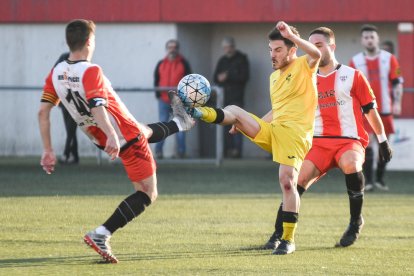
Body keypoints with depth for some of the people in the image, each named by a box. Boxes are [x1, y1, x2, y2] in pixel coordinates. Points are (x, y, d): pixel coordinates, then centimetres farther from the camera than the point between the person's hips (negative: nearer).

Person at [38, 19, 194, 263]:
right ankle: (101, 235, -12)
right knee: (148, 193, 1)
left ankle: (179, 122, 70)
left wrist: (48, 150, 1)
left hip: (100, 139, 8)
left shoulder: (56, 73, -5)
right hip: (128, 137, -8)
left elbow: (43, 111, -4)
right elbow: (97, 108, -39)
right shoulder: (91, 72, -26)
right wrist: (112, 135, -49)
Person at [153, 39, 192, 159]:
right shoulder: (161, 64, 10)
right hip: (164, 101, 2)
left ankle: (181, 151, 5)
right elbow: (156, 80, 12)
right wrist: (158, 94, 1)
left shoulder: (183, 64, 4)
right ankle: (158, 150, 3)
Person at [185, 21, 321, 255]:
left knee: (288, 182, -16)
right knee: (235, 111, -11)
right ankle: (197, 113, -35)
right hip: (271, 130, 7)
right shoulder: (274, 76, 22)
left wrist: (291, 35, -31)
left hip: (295, 132, -7)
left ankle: (289, 239, -9)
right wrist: (247, 125, 25)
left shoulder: (304, 66, -1)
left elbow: (316, 54, -25)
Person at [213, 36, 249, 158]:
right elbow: (216, 78, 15)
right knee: (225, 124, -1)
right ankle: (227, 149, -1)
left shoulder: (241, 59, 4)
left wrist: (228, 77, -13)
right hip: (224, 96, 5)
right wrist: (220, 78, -9)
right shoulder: (222, 60, 18)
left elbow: (244, 77, -5)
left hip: (236, 97, -5)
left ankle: (237, 150, -16)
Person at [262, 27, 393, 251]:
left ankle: (356, 221, -15)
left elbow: (370, 110, 7)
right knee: (298, 179, -18)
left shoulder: (352, 77, 3)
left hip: (349, 141, -4)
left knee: (350, 164, -36)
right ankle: (277, 235, -13)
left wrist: (382, 140, 9)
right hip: (318, 143, 4)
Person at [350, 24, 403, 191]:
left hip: (385, 109, 1)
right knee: (367, 143, -10)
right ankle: (369, 181, -8)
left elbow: (397, 83, 3)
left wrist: (397, 102, -8)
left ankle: (380, 179, 18)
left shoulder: (389, 59, 4)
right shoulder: (355, 62, 4)